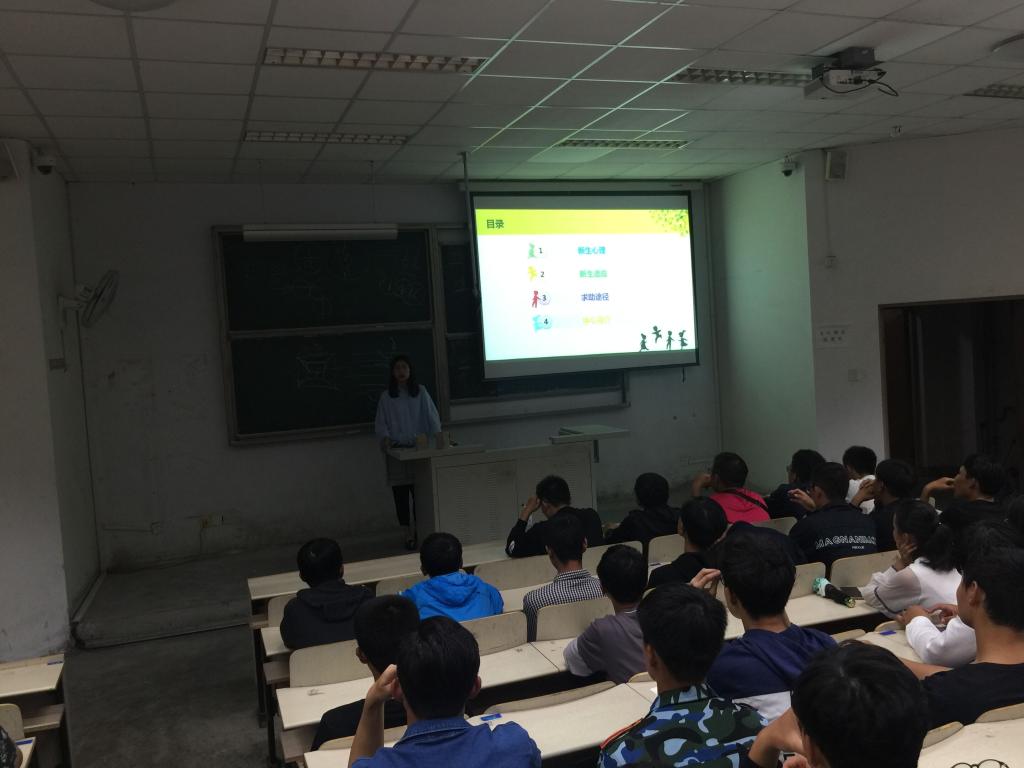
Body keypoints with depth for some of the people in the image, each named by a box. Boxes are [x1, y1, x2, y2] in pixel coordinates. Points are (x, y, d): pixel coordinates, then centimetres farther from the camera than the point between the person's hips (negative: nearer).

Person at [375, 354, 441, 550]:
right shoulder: (386, 397, 7)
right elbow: (380, 423, 6)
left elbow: (431, 415, 4)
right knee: (400, 492, -3)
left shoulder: (421, 392, 7)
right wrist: (385, 437, -13)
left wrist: (439, 435, -9)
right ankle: (410, 532, 5)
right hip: (396, 450, 0)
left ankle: (418, 530, 6)